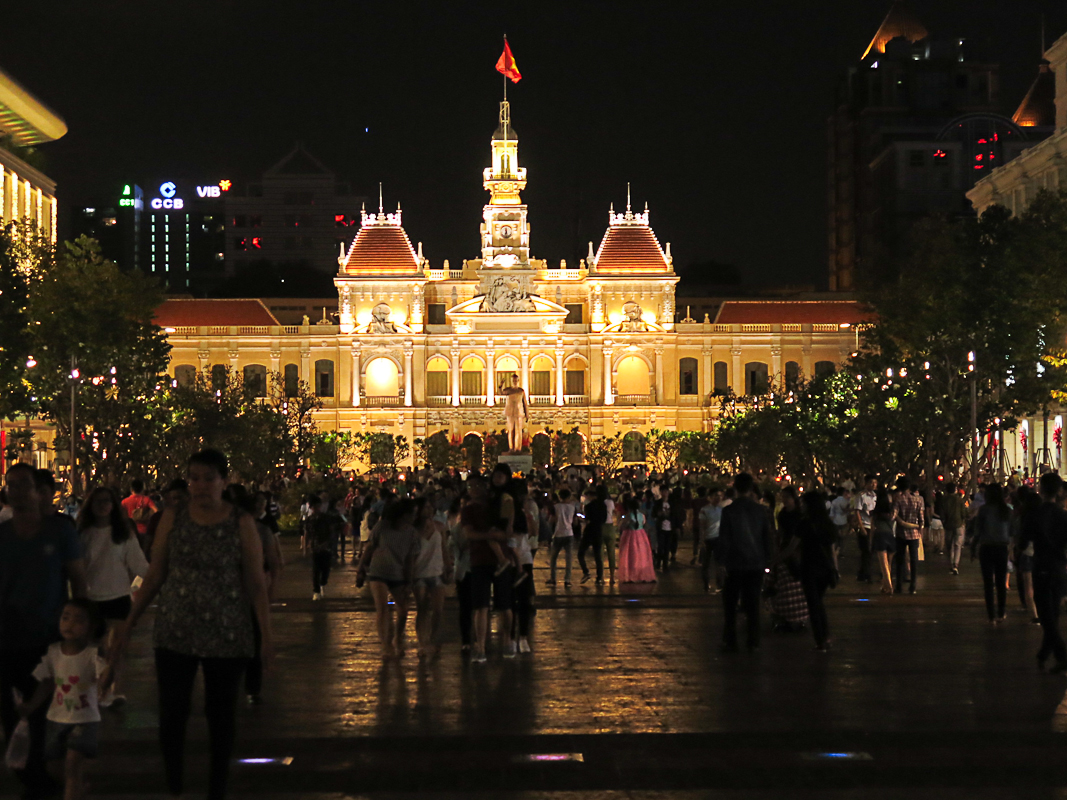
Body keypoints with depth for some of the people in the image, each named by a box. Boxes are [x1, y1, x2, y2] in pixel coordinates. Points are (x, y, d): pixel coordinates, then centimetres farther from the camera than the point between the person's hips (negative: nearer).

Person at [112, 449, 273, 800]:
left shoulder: (242, 523, -2)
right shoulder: (173, 518, 3)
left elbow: (256, 583, -2)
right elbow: (154, 577, 6)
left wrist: (267, 635, -8)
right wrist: (128, 626, 4)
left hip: (227, 637, -1)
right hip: (175, 635, 1)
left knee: (221, 717, 9)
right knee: (171, 717, -2)